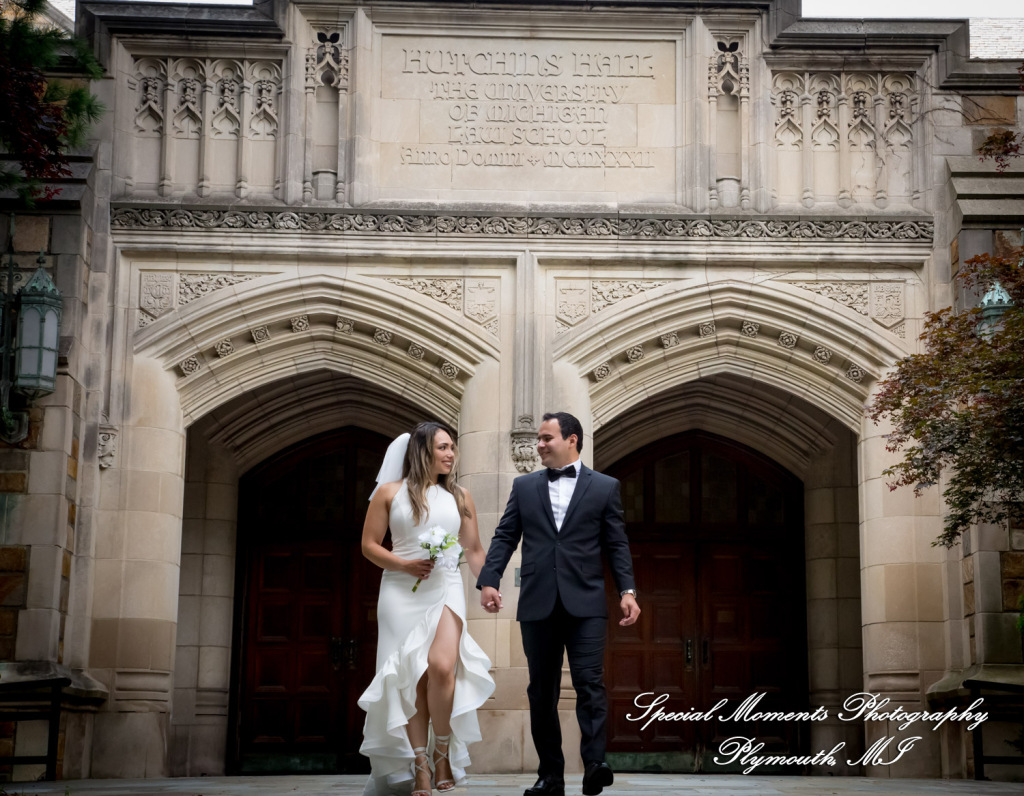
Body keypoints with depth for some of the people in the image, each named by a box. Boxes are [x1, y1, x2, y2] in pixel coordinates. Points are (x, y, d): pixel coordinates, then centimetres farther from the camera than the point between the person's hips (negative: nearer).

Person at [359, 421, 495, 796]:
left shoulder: (460, 497, 12)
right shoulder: (390, 493, 6)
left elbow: (474, 550, 14)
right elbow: (369, 545, 5)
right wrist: (404, 564, -10)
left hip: (446, 590, 1)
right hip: (401, 593, 0)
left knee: (441, 666, -21)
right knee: (412, 678, -3)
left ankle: (442, 752, -2)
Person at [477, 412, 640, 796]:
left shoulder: (604, 487, 7)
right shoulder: (524, 486, 13)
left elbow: (616, 545, 4)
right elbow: (505, 537, 8)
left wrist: (627, 591, -8)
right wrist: (489, 580, -7)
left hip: (584, 603, -3)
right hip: (538, 604, 3)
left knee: (589, 683, -13)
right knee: (541, 691, 5)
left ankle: (594, 764, -18)